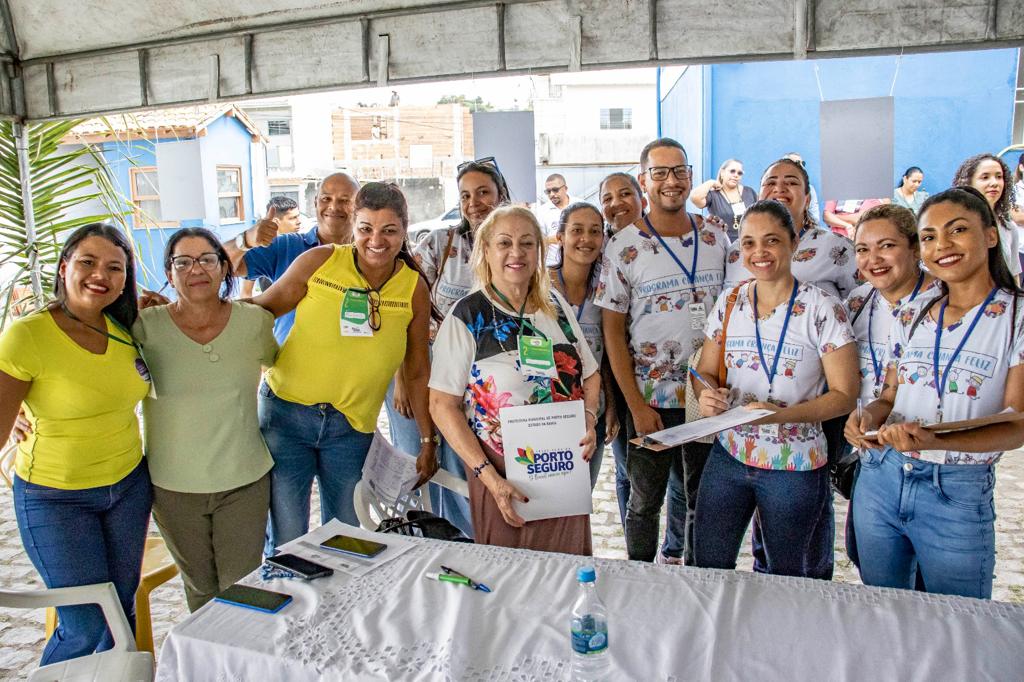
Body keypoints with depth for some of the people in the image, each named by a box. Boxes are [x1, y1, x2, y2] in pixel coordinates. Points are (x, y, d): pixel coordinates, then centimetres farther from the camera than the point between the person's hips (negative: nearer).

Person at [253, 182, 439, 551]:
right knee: (286, 541, 1)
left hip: (351, 427, 2)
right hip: (286, 411, -1)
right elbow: (264, 308, 4)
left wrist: (428, 441, 8)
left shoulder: (415, 288, -1)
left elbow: (417, 371, 6)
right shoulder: (319, 261, -6)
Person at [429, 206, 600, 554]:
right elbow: (442, 405, -11)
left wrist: (589, 418, -5)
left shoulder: (556, 305, 7)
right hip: (505, 475, -4)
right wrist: (489, 478, -18)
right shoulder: (467, 316, -8)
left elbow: (590, 374, 16)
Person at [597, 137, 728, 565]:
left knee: (701, 497, 16)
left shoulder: (716, 240, 4)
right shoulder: (624, 246, -7)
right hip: (651, 399, -3)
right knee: (645, 500, 11)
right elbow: (612, 330, -7)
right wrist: (637, 406, -11)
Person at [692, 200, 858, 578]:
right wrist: (707, 394, -15)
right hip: (728, 456, 4)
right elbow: (706, 372, 9)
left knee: (788, 579, 15)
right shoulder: (729, 304, 2)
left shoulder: (822, 309, -11)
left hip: (795, 467, -3)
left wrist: (781, 414, -25)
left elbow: (844, 395, -10)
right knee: (708, 568, 10)